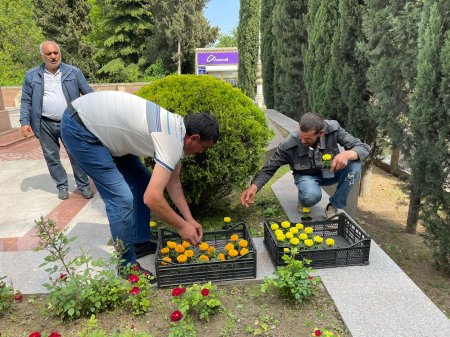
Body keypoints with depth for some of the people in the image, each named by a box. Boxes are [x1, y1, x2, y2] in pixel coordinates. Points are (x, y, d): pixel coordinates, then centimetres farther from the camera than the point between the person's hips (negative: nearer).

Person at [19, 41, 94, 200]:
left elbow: (89, 93, 3)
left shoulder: (74, 72, 0)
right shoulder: (32, 75, 3)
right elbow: (26, 101, 5)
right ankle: (62, 186, 21)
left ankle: (84, 185, 15)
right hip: (45, 125, 1)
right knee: (51, 157, 7)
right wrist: (25, 122, -4)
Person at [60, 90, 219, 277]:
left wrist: (189, 219, 9)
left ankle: (140, 242, 25)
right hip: (79, 129, -10)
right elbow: (152, 198, -29)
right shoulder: (172, 142, -25)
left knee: (142, 181, 11)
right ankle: (128, 266, 5)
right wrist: (182, 226, -13)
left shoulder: (176, 128, 4)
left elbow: (173, 182, 10)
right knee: (121, 198, -13)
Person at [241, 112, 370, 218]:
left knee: (354, 164, -28)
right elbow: (269, 168, -18)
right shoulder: (288, 146, -29)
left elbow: (363, 147, -23)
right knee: (312, 196, -37)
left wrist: (347, 154, -47)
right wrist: (253, 187, -36)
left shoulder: (333, 129, -28)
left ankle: (333, 207, -9)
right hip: (306, 176, -3)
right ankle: (303, 199, 4)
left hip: (329, 172, 3)